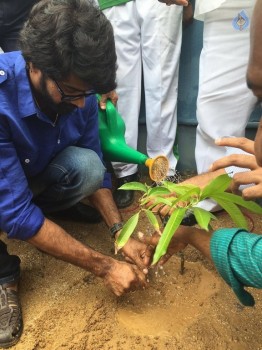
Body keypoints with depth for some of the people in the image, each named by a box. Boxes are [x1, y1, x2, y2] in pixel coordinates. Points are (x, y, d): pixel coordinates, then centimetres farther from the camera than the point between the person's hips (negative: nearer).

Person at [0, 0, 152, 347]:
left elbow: (95, 167, -10)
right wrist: (104, 267, -35)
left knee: (87, 166, -25)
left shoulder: (77, 88, -21)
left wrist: (120, 233, -23)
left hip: (36, 176, 4)